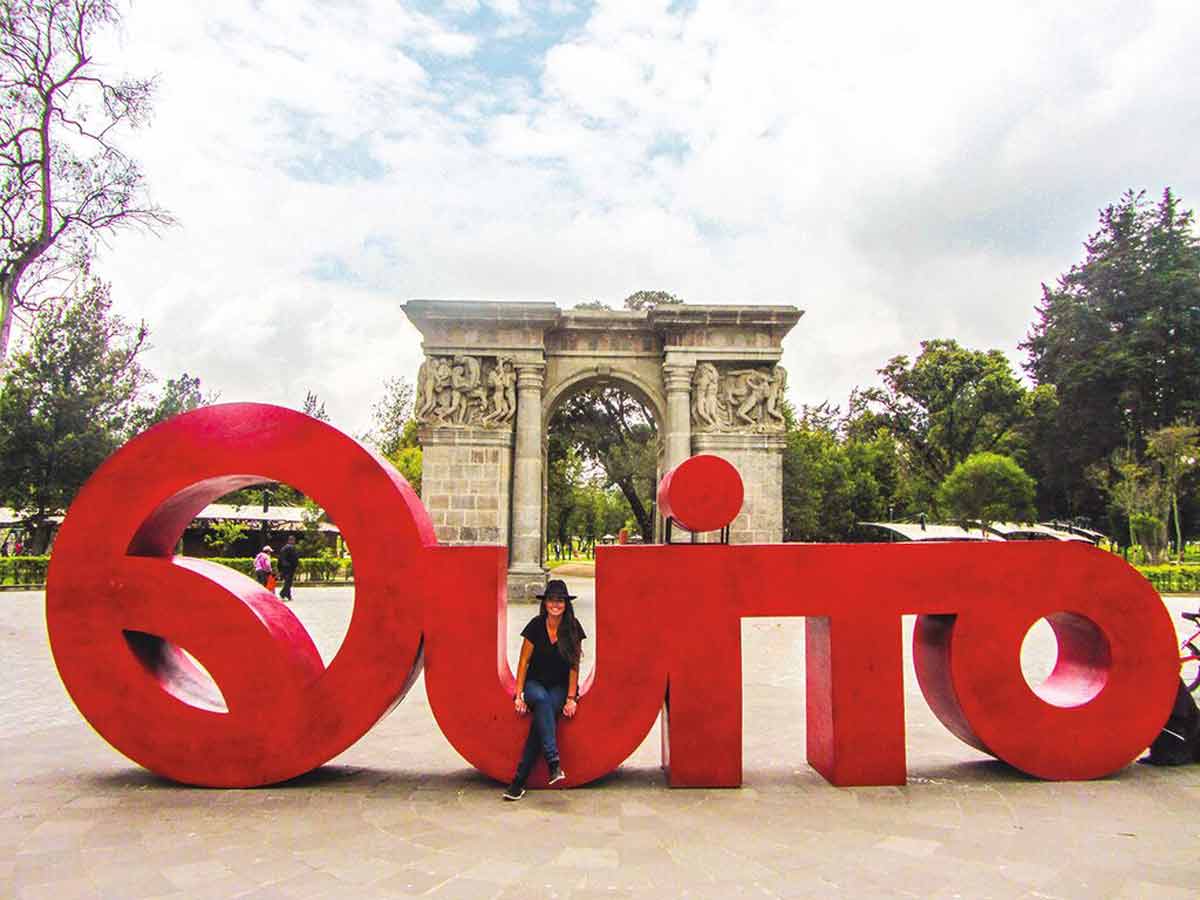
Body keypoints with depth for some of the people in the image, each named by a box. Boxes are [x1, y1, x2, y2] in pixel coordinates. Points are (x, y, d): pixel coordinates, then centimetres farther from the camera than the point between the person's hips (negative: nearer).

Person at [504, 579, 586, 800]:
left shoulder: (573, 628, -6)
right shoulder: (536, 625, -7)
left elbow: (574, 666, -3)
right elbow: (524, 662, -3)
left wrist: (571, 698, -9)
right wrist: (518, 695, -8)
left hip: (560, 687, 0)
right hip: (535, 683, 0)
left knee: (541, 716, -29)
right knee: (542, 699, -36)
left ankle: (519, 780, -26)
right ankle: (553, 763, -42)